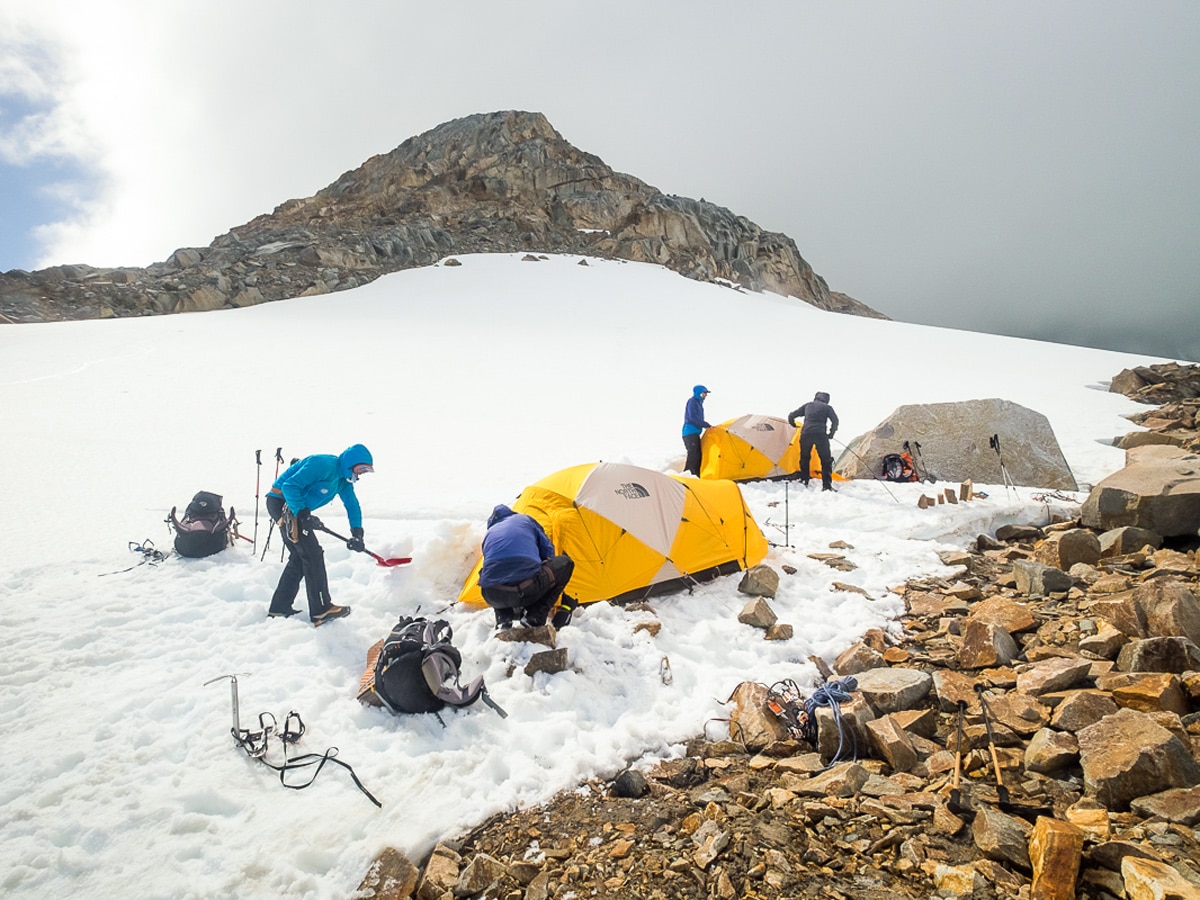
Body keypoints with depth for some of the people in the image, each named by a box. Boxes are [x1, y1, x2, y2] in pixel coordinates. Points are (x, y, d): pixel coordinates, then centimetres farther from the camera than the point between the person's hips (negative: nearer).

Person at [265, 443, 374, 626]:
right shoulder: (324, 465, -23)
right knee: (312, 554, -11)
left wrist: (357, 533, -2)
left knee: (299, 557, 13)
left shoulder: (344, 480, 7)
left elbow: (352, 505, 11)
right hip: (282, 502, -10)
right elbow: (290, 486, -27)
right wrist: (304, 515, -30)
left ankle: (280, 607, 22)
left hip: (296, 506, 10)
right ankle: (321, 611, -8)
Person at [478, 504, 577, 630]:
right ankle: (534, 618, 9)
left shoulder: (489, 533, 28)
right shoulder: (525, 519, 24)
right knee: (565, 563, 23)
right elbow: (548, 553, 26)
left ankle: (503, 622, 13)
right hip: (527, 591, -4)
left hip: (493, 597, 4)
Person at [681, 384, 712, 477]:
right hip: (690, 432, -10)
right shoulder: (692, 401, -8)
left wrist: (707, 426, 13)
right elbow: (693, 417, -18)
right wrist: (707, 425, -14)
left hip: (695, 433, 10)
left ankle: (697, 476, 12)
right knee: (693, 455, -14)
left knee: (697, 455, 8)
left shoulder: (698, 402, 21)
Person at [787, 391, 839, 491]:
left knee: (804, 458, 22)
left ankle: (804, 481, 26)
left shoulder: (808, 405, 21)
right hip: (820, 435, -3)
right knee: (826, 460, 5)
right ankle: (826, 485, -3)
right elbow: (835, 420, -1)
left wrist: (793, 425, 42)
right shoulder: (827, 407, 13)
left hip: (805, 434, 3)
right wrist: (831, 433, 13)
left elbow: (791, 416, 23)